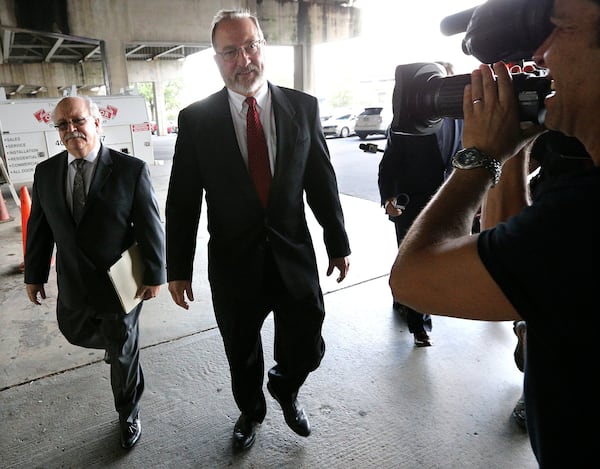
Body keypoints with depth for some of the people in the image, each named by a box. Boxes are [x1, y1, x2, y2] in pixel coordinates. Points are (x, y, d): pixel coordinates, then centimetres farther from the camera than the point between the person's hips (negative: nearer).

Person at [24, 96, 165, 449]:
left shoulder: (132, 169, -15)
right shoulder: (46, 172, 0)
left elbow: (151, 227, -13)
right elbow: (39, 228, 6)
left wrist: (155, 275, -11)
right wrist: (34, 275, 9)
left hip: (121, 283, -4)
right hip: (73, 286, 5)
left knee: (123, 353, 12)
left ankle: (129, 416, 37)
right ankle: (118, 342, 57)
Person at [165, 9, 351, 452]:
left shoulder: (303, 107, -2)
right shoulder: (195, 119, -5)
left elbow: (322, 182, 3)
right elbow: (182, 200, -2)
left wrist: (339, 244, 7)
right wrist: (178, 267, 0)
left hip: (295, 258, 1)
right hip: (234, 265, 0)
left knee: (307, 349, 12)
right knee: (242, 357, 18)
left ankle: (285, 389, 49)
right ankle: (251, 411, 51)